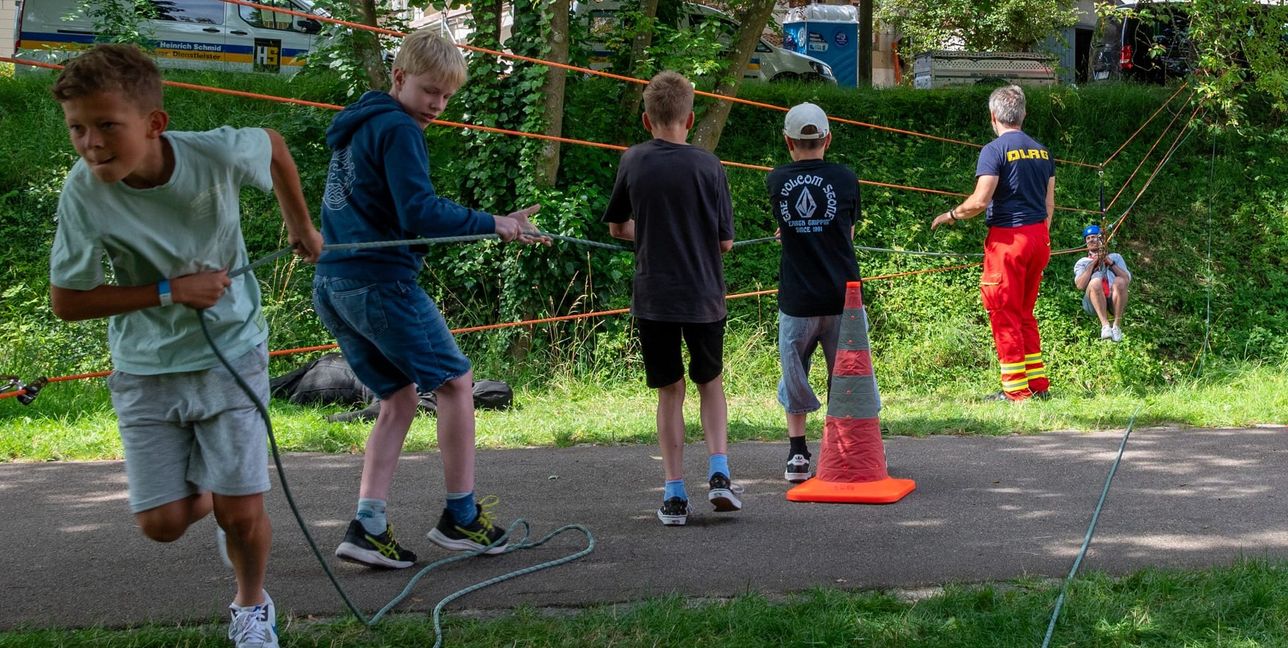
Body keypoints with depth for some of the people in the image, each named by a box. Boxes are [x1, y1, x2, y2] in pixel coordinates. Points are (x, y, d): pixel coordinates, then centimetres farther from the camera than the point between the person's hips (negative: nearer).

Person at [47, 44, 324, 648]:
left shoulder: (217, 154, -23)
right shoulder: (84, 191, -22)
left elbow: (273, 146, 2)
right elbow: (66, 301, -13)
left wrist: (301, 226, 13)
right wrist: (169, 290, -21)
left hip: (231, 354, -1)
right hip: (146, 370, 1)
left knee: (242, 513, -6)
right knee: (162, 522, -3)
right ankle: (208, 499, 34)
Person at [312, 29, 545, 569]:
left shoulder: (357, 128, 20)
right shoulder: (398, 130, -10)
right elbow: (420, 212, -18)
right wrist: (492, 225, -14)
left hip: (334, 283, 9)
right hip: (381, 279, -9)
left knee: (398, 399, 12)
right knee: (454, 381, 4)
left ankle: (368, 526, 0)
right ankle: (461, 517, 9)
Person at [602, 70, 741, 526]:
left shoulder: (633, 162, -1)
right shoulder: (708, 167, -6)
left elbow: (617, 227, 12)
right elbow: (725, 241, 0)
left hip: (652, 297, 1)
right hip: (704, 297, 0)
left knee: (669, 391, 10)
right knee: (710, 382, 20)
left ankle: (674, 494, 6)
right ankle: (719, 473, 5)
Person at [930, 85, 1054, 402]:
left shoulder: (994, 150, -11)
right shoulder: (1042, 151, 10)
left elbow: (980, 201, -18)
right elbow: (1049, 203, 13)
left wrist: (950, 216, -1)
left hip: (1007, 236, -7)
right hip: (1038, 235, 7)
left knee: (1005, 315, 1)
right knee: (1025, 314, 17)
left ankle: (1015, 389, 1)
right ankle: (1039, 384, 17)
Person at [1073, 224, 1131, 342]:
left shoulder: (1115, 257, 29)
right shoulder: (1082, 262, 26)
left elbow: (1127, 280, 11)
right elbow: (1080, 285, 4)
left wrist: (1111, 263, 4)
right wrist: (1092, 264, 4)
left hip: (1115, 301, 1)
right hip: (1093, 303, -1)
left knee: (1120, 282, -32)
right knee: (1095, 281, -33)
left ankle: (1117, 325, -32)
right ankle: (1105, 325, -41)